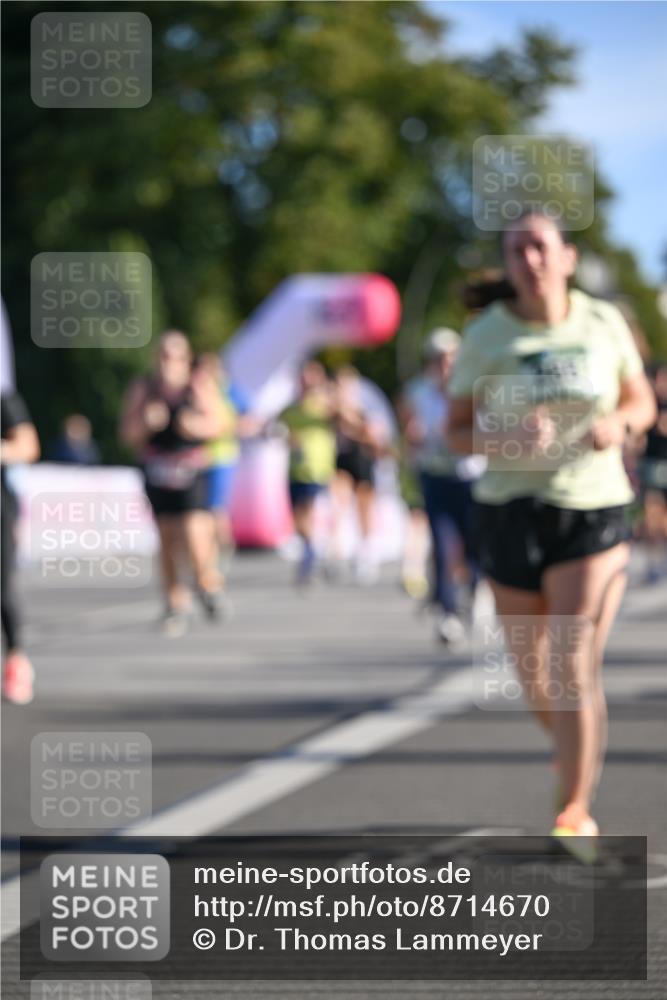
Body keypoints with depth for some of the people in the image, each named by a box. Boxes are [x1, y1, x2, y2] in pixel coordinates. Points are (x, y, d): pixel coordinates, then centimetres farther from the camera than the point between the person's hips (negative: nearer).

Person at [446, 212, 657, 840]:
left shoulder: (603, 323, 0)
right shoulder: (485, 337, -3)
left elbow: (642, 401, 11)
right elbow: (457, 432, 0)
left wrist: (620, 423, -12)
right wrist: (507, 437, -21)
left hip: (592, 509, -1)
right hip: (511, 511, 1)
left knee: (576, 669, -12)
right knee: (532, 668, 11)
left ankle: (576, 811, -3)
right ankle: (569, 743, 44)